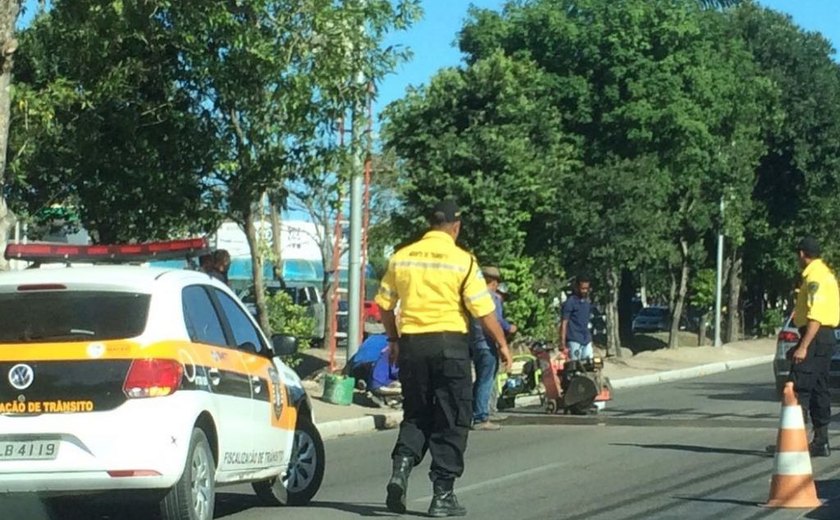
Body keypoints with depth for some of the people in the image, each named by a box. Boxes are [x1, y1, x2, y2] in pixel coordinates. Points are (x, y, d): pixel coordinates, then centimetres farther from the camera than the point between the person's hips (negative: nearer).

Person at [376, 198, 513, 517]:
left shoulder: (401, 258, 5)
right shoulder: (462, 261, -6)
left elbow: (384, 304, 12)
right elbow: (484, 310, -7)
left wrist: (394, 340, 25)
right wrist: (502, 344, 4)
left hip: (410, 343, 4)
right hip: (449, 343, -4)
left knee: (416, 415, 16)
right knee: (452, 419, 6)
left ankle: (401, 467, -8)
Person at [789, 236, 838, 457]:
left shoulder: (815, 277, -15)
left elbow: (816, 316, -23)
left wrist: (803, 347, -26)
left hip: (815, 337, -11)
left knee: (798, 389, -11)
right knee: (819, 389, 11)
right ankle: (821, 442, 13)